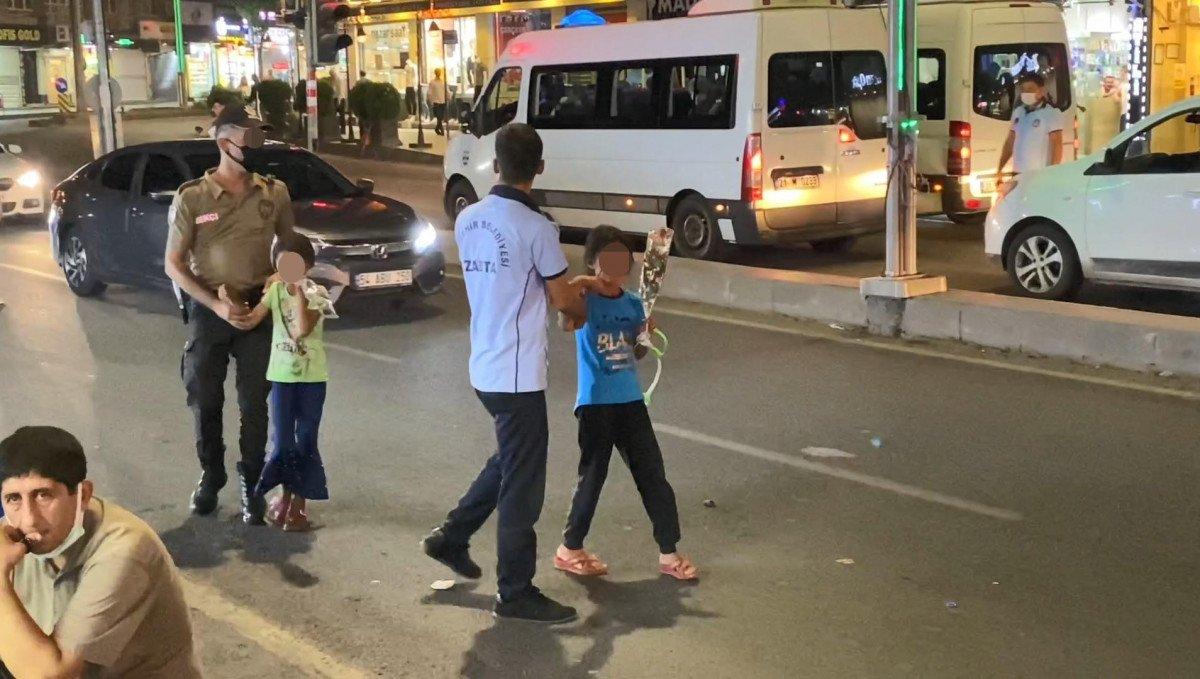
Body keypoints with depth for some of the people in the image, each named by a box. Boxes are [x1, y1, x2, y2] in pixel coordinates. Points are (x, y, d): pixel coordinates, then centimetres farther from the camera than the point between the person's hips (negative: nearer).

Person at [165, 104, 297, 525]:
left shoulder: (274, 193, -1)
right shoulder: (192, 197, -7)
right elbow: (174, 265, -4)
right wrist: (217, 305, -15)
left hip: (259, 308, 1)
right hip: (209, 310, -1)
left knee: (254, 404, 5)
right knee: (204, 402, 10)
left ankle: (251, 484, 18)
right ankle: (210, 476, 30)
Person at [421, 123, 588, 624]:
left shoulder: (468, 220, 5)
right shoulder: (535, 226, -17)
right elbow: (563, 300, -11)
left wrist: (568, 288, 19)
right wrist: (583, 310, 13)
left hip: (484, 366, 8)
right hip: (519, 373, -8)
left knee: (509, 463, 26)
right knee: (522, 485, 1)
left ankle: (452, 538, 34)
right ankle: (516, 593, 10)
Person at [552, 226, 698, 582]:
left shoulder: (633, 303, 7)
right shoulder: (584, 299, -8)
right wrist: (583, 283, -30)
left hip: (631, 401, 5)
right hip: (596, 404, -5)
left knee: (653, 476, 6)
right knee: (592, 478, 7)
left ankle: (668, 552, 16)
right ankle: (569, 549, 26)